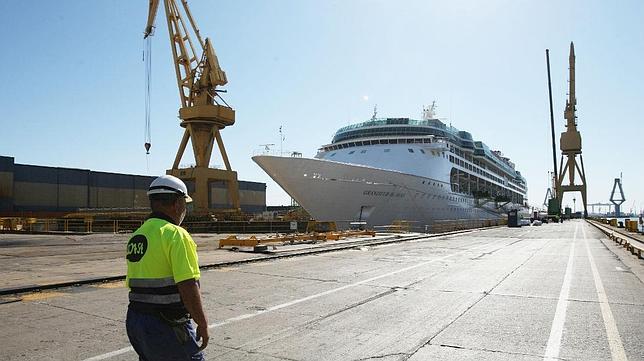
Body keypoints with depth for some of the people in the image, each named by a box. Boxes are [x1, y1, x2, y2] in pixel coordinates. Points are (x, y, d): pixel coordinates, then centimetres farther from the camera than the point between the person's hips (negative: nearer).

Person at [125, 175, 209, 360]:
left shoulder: (136, 236, 10)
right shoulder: (176, 235, -16)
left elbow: (133, 283, 15)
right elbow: (188, 287, -22)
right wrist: (203, 324, -13)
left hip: (135, 319, 8)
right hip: (166, 325, -8)